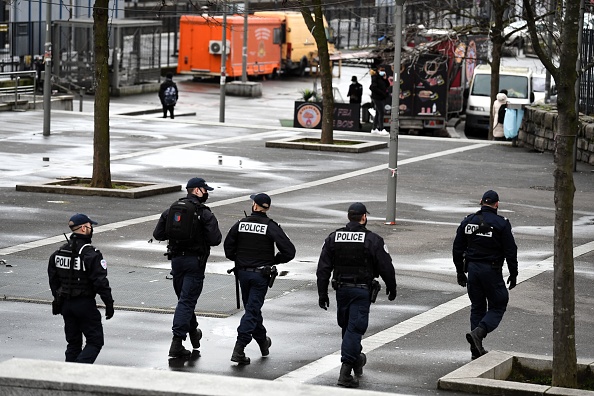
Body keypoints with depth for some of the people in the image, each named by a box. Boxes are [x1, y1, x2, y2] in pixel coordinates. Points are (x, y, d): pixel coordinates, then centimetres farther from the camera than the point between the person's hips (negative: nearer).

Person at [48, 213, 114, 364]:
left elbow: (53, 280, 13)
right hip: (85, 304, -7)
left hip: (66, 304, 7)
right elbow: (100, 282, -18)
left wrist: (58, 299, 23)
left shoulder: (58, 253, 5)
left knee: (73, 342, 16)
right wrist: (109, 304, -10)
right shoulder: (91, 254, -17)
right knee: (95, 341, 0)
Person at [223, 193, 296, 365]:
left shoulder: (240, 224, -1)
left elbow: (228, 248, 3)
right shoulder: (271, 227, -9)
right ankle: (239, 349, -13)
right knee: (252, 309, -3)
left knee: (252, 307, 19)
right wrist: (275, 260, 4)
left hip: (243, 272, 3)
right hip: (261, 274, -3)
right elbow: (289, 251, -13)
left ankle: (263, 341, 35)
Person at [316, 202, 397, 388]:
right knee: (354, 328, -6)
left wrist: (322, 294, 6)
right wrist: (391, 288, 11)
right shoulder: (373, 240, -7)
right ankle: (346, 371, -15)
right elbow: (386, 268, -4)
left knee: (347, 326, 19)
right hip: (362, 290, -4)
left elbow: (323, 269, 2)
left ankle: (356, 359, 35)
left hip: (341, 289, 4)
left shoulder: (333, 238, 3)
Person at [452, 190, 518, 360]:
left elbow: (457, 250, 10)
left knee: (477, 307, 13)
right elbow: (510, 251, -8)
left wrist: (460, 272, 19)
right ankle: (478, 332, -20)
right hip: (491, 270, -5)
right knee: (497, 307, 5)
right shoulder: (501, 224, -7)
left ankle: (476, 350, 11)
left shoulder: (467, 222, 6)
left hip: (472, 268, 5)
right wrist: (513, 274, 1)